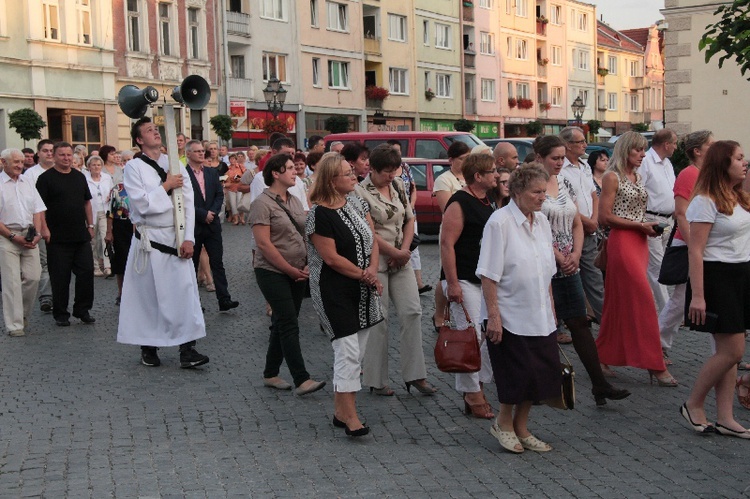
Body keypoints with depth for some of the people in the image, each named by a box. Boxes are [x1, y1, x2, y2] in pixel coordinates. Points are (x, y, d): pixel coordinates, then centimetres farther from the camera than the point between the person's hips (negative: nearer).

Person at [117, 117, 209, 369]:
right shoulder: (134, 167, -3)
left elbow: (188, 203, 3)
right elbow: (141, 204, -14)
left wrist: (188, 238, -5)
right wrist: (166, 186, -9)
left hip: (176, 237, 3)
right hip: (149, 239, -3)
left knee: (185, 291, -3)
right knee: (148, 295, 4)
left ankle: (187, 349, -1)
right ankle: (148, 347, 18)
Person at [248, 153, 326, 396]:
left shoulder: (294, 201, 13)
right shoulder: (263, 203, -11)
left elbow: (305, 235, 17)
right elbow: (264, 243, -16)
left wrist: (305, 267, 1)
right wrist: (291, 270, -14)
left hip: (297, 273, 7)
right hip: (273, 273, -7)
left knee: (282, 324, 11)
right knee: (289, 325, -10)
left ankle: (270, 374, 21)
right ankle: (302, 380, -10)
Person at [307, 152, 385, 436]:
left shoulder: (356, 203, 8)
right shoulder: (320, 214, -16)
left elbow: (372, 239, 9)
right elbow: (331, 258, -17)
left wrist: (373, 269, -8)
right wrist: (364, 275, -10)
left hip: (363, 289, 8)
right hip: (335, 291, -8)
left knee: (357, 352, 11)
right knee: (348, 351, -10)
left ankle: (341, 409, 20)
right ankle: (349, 415, -2)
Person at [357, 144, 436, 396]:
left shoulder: (398, 185, 10)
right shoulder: (361, 192, -10)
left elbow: (409, 220, 13)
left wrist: (405, 250, -1)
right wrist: (395, 252, -10)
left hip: (400, 261, 6)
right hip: (375, 262, -6)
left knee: (412, 312, 0)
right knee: (378, 319, -1)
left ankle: (415, 375, 8)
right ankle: (377, 380, 10)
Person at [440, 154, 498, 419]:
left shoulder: (488, 203, 14)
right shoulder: (460, 203, -14)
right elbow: (447, 243, -18)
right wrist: (452, 284, -21)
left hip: (487, 280, 9)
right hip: (464, 281, -9)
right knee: (472, 338, -8)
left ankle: (479, 385, 21)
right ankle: (471, 396, 3)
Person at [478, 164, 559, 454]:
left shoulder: (541, 222, 9)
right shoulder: (500, 222, -14)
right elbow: (489, 275, -16)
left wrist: (550, 309, 15)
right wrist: (493, 316, -19)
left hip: (540, 316, 7)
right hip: (510, 316, -7)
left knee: (543, 373, 8)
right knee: (518, 374, -1)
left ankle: (520, 428, 26)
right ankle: (503, 423, 24)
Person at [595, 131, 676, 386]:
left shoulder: (637, 177, 16)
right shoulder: (612, 177, -9)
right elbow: (604, 217, -14)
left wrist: (648, 227, 9)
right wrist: (640, 226, -14)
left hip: (639, 242, 8)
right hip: (622, 241, -8)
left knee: (622, 301, 11)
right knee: (643, 300, -10)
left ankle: (604, 354, 22)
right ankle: (655, 364, -7)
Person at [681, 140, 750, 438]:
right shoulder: (706, 201, -13)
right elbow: (695, 251, -18)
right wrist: (697, 296, -21)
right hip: (717, 276, -8)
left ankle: (725, 418, 13)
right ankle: (693, 405, 9)